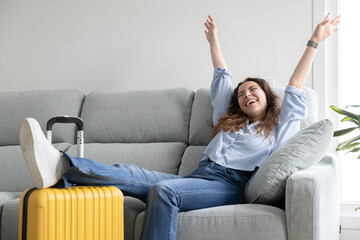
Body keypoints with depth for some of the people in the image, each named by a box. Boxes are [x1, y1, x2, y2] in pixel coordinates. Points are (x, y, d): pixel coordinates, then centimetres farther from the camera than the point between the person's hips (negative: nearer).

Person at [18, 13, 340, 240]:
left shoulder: (280, 126, 18)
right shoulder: (229, 119, 33)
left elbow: (295, 89, 13)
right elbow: (223, 79, 40)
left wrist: (315, 43, 11)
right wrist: (214, 41, 51)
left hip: (229, 185, -5)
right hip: (199, 176, 5)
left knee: (163, 190, -35)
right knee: (131, 175, -22)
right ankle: (59, 167, -44)